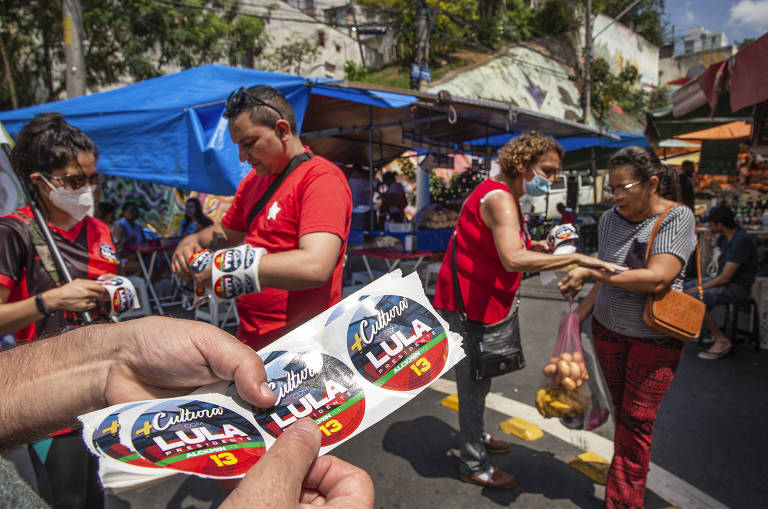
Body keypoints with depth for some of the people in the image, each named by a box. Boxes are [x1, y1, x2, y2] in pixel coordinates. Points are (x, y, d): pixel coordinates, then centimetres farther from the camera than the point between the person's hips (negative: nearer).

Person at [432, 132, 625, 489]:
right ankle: (473, 466, 19)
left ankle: (476, 438, 43)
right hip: (467, 305, -11)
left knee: (478, 379, 23)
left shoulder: (504, 197, 14)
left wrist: (536, 247, 5)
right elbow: (513, 260, -37)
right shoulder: (499, 198, -22)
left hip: (480, 302, 11)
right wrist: (576, 259, -36)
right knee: (473, 383, 2)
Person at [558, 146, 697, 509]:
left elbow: (656, 278, -29)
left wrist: (590, 272, -27)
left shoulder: (677, 218, -16)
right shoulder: (610, 219, 1)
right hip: (608, 329, 5)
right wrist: (579, 315, 4)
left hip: (655, 338, -5)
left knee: (637, 420, 2)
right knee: (621, 412, 15)